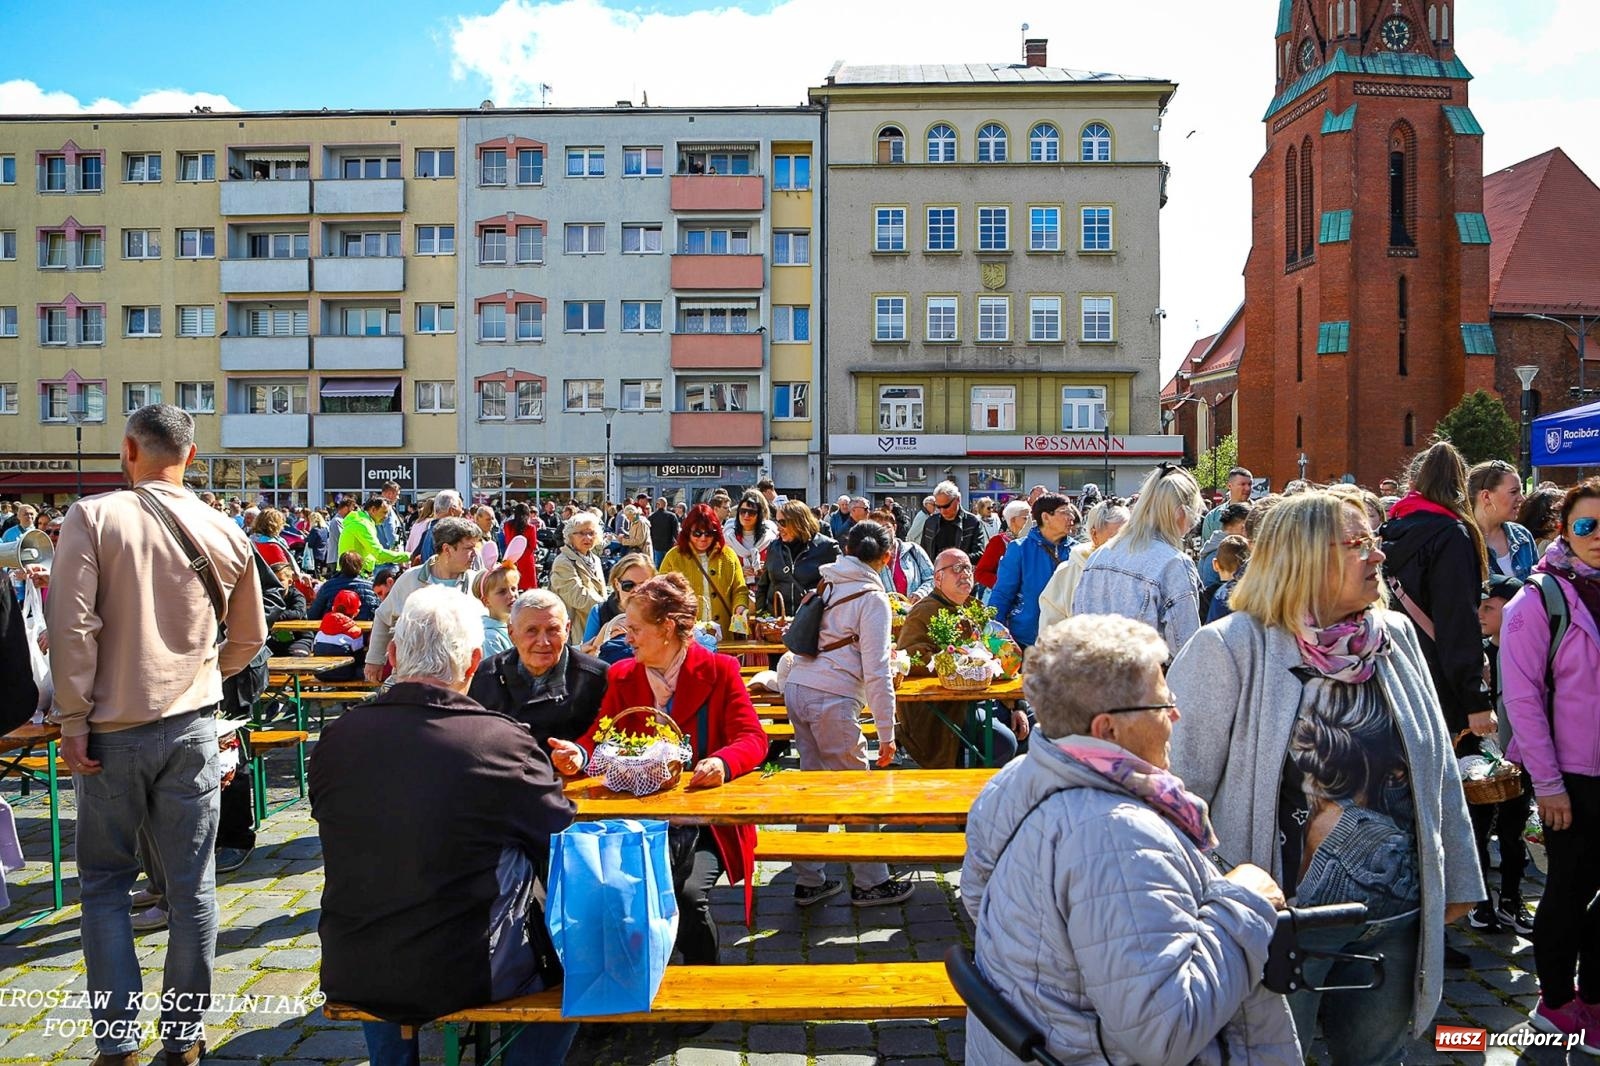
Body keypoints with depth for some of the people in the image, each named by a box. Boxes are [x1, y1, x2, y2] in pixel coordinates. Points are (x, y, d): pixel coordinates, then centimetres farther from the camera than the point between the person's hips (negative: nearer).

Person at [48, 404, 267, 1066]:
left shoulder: (93, 517, -9)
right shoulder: (226, 533, 1)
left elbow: (72, 626, -14)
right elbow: (249, 638, 10)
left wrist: (73, 720, -6)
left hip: (113, 731, -2)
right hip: (192, 727, 2)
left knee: (104, 883, 13)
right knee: (192, 886, 9)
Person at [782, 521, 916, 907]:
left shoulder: (825, 583, 12)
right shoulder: (872, 597, -7)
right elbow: (876, 671, -11)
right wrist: (886, 732, -8)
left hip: (796, 689, 7)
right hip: (833, 700, -7)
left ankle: (808, 882, 24)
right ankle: (871, 883, 17)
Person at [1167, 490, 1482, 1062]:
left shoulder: (1396, 636, 0)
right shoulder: (1230, 648, -19)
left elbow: (1439, 771, 11)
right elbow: (1179, 787, -17)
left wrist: (1456, 878, 15)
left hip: (1396, 914, 6)